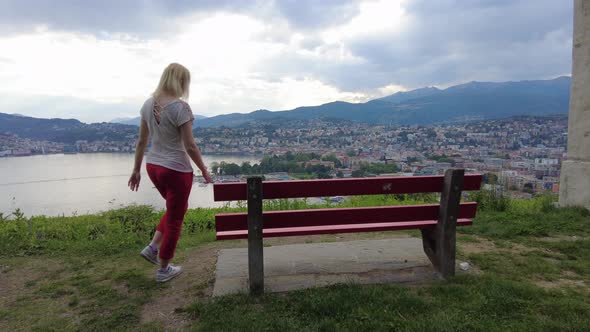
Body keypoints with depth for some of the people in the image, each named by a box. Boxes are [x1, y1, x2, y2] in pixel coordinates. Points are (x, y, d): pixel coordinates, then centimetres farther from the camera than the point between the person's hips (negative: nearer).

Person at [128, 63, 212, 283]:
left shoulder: (149, 104, 2)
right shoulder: (180, 107, -19)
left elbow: (142, 141, 7)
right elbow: (189, 146, -18)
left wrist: (136, 170, 15)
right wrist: (204, 171, -6)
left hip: (153, 166, 7)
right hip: (176, 170, -7)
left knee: (178, 208, 29)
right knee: (175, 219, 11)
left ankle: (153, 247, 25)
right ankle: (164, 270, 25)